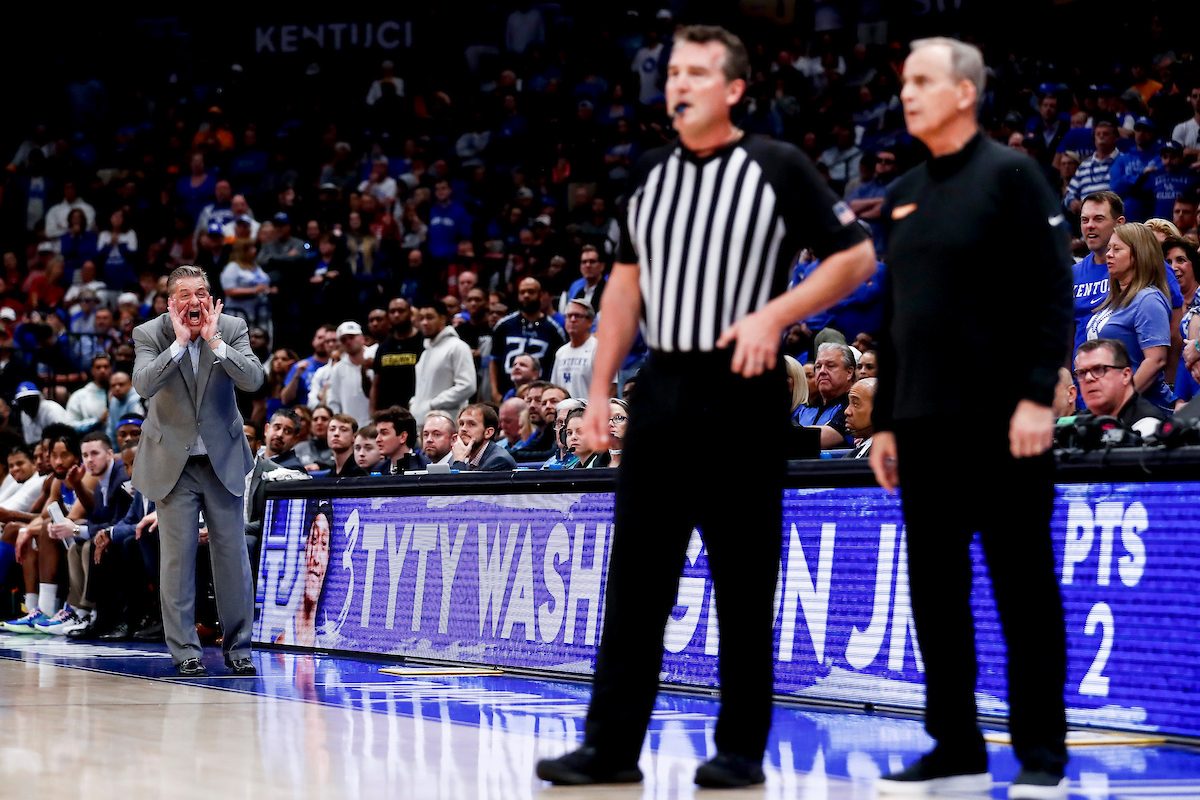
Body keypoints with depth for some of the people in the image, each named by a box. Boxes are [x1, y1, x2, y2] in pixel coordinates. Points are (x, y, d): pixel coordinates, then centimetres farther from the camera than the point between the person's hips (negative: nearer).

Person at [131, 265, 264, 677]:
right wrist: (180, 342, -25)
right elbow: (143, 384, -23)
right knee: (178, 555, -3)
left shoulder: (232, 329, -2)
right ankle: (184, 650, 5)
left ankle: (238, 646, 13)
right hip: (172, 462, -1)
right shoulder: (150, 334, -6)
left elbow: (253, 380, -16)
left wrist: (213, 340, -22)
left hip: (224, 460, 2)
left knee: (233, 553, 3)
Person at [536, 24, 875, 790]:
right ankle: (612, 746, 7)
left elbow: (856, 257, -2)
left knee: (744, 584, 1)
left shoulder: (778, 167, -3)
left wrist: (775, 315, -15)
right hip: (662, 389, 5)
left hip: (741, 390, -5)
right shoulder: (651, 173, 12)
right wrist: (600, 389, 12)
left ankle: (742, 749, 9)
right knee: (636, 575, 4)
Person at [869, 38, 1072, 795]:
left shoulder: (1010, 175, -4)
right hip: (924, 423, 7)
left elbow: (1053, 290, -9)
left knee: (1024, 589, -1)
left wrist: (1038, 397, -16)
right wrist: (885, 420, 16)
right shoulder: (905, 194, 16)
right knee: (936, 591, 7)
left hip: (1000, 421, -7)